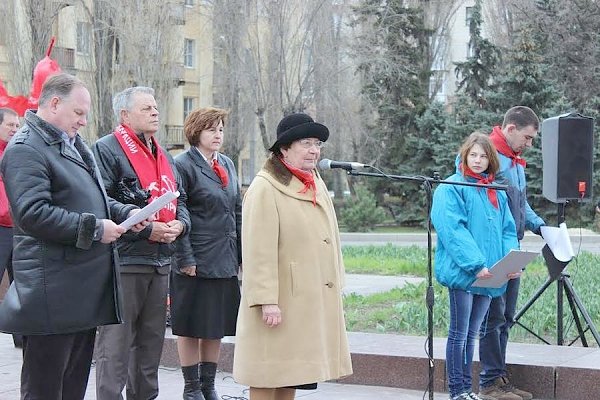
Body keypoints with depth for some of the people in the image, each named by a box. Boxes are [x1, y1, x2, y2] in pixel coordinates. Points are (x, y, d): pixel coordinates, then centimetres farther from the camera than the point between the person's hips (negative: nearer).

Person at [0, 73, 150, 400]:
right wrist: (94, 228, -19)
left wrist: (125, 213, 10)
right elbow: (33, 213, -23)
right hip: (52, 295, -10)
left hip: (84, 287, 10)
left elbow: (91, 198, 30)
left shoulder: (72, 144, 19)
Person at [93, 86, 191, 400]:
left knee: (151, 339, 15)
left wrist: (179, 224, 1)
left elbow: (179, 198, 24)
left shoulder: (164, 156, 20)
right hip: (123, 260, -8)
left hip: (160, 262, 8)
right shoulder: (107, 150, -7)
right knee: (116, 343, -6)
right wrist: (146, 229, -20)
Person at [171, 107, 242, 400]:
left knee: (217, 326, 11)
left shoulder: (227, 164, 15)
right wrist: (185, 259, -15)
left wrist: (241, 254, 12)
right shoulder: (183, 165, -7)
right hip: (196, 261, -6)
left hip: (225, 261, 7)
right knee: (191, 327, 3)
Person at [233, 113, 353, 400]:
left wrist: (335, 286, 18)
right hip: (280, 301, -8)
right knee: (268, 376, -3)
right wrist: (267, 301, -23)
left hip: (314, 299, 8)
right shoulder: (264, 188, -12)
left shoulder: (317, 185, 16)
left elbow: (330, 239, 21)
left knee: (290, 376, 14)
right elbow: (259, 251, -18)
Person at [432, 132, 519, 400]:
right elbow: (452, 230, -16)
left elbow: (507, 230, 14)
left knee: (471, 334, 13)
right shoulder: (451, 188, -6)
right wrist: (475, 264, -23)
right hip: (462, 272, -6)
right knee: (459, 333, 0)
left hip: (489, 276, 6)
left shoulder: (497, 192, 14)